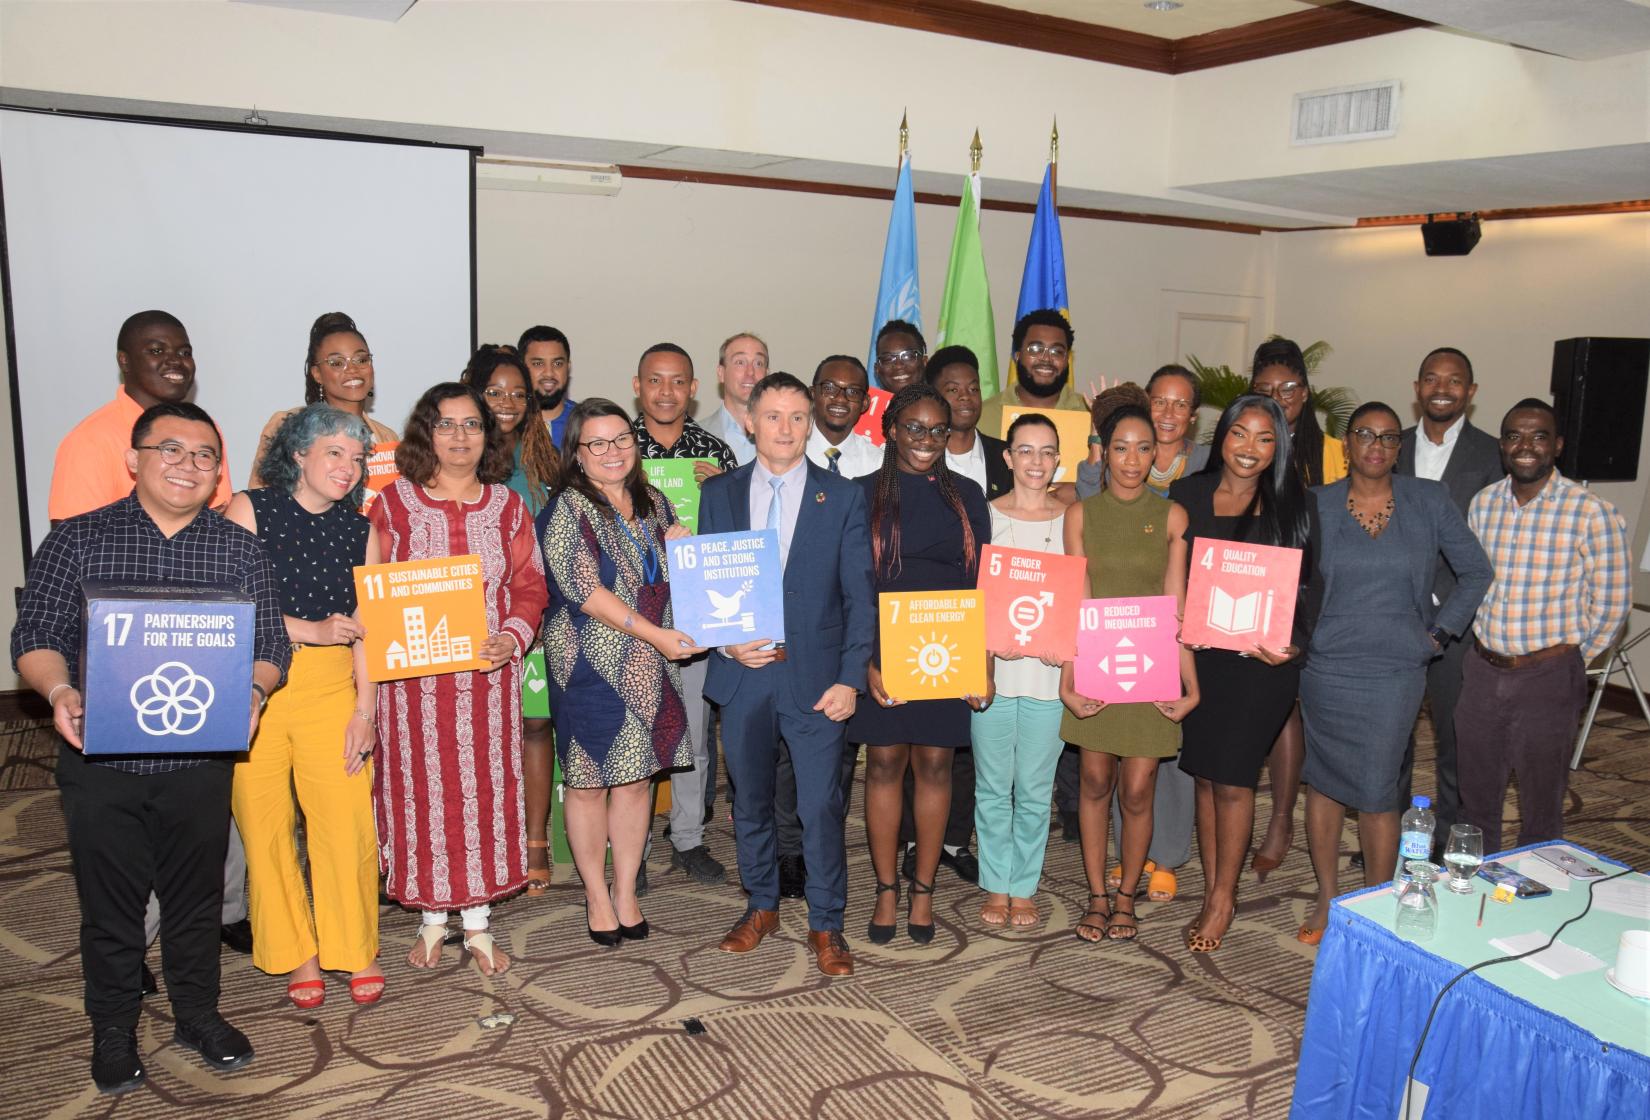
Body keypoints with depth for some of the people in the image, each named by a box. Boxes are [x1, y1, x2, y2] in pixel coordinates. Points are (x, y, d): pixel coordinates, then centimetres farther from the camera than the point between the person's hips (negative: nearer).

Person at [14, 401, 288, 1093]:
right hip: (101, 760, -1)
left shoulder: (240, 551, 4)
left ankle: (197, 1014, 34)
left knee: (196, 898, 14)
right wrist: (59, 690, -19)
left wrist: (253, 688, -16)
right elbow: (35, 636, -1)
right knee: (110, 904, 11)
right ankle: (114, 1031, 31)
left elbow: (271, 645, 4)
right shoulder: (78, 540, 1)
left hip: (200, 764, 1)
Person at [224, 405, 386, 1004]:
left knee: (348, 820, -4)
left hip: (331, 686, 2)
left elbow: (365, 627, 6)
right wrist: (311, 630, -14)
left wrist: (365, 708, 0)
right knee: (265, 824, 3)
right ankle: (297, 953, 21)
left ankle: (356, 949, 15)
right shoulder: (250, 510, -1)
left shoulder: (360, 529, 8)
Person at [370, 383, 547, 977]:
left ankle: (478, 924, 20)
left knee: (484, 788, 5)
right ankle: (432, 920, 23)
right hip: (413, 676, -1)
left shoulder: (507, 505, 7)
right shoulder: (393, 502, 2)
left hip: (488, 675, 1)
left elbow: (529, 584, 6)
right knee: (422, 788, 5)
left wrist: (511, 638, -10)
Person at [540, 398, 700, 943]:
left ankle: (626, 892, 24)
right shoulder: (566, 509, -9)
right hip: (591, 666, -5)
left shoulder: (651, 501, 11)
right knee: (589, 782, 5)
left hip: (648, 667, 5)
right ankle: (597, 896, 22)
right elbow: (581, 587, -17)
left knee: (638, 776, 10)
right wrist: (653, 633, -20)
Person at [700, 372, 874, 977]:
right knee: (750, 800, 14)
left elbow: (860, 596, -1)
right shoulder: (719, 494, 6)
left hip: (815, 678, -2)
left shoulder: (843, 497, 1)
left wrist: (850, 678, -9)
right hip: (742, 673, 2)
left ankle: (826, 925, 17)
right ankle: (761, 906, 33)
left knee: (822, 806, 0)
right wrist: (727, 641, -9)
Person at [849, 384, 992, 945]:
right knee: (884, 763, 4)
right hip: (882, 651, -1)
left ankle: (923, 890, 20)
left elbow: (982, 582, 7)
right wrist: (863, 661, -12)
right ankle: (886, 890, 17)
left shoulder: (966, 495, 6)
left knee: (934, 764, 6)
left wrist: (983, 662, -1)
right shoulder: (864, 493, 0)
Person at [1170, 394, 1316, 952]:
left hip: (1261, 660, -3)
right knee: (1205, 775, 10)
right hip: (1198, 653, 3)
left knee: (1233, 780, 0)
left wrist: (1291, 646, -14)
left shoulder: (1292, 507, -2)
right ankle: (1212, 892, 24)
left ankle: (1223, 898, 17)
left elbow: (1304, 589, 0)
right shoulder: (1187, 495, 3)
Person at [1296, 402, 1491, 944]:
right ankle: (1327, 900, 23)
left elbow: (1475, 572, 10)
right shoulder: (1317, 504, 1)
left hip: (1395, 674, -1)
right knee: (1324, 783, 9)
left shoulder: (1429, 501, 2)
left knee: (1378, 795, 1)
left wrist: (1440, 631, 4)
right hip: (1326, 670, 1)